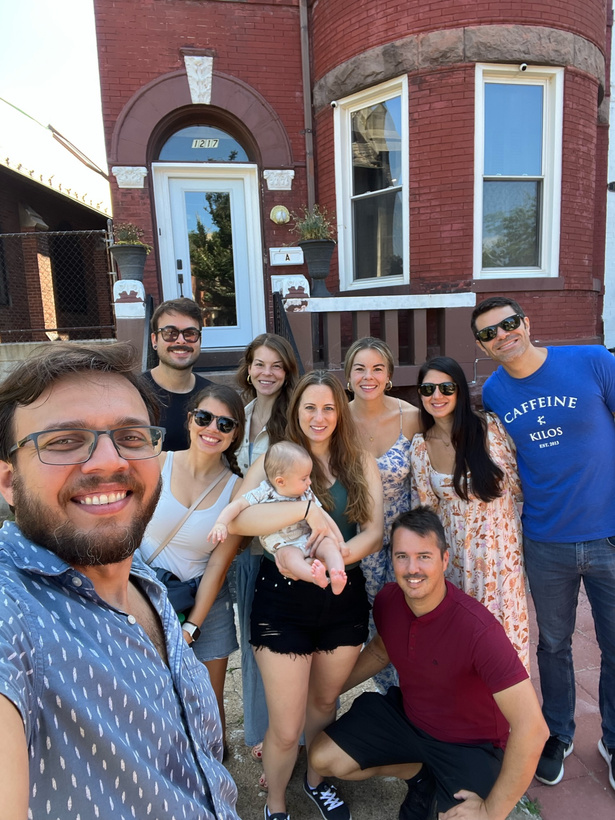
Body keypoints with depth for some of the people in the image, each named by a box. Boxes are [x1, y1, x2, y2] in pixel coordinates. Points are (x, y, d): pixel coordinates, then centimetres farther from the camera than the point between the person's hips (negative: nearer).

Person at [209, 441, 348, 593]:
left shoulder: (307, 494, 1)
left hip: (308, 539, 4)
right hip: (284, 547, -3)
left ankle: (337, 581, -42)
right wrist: (221, 523, -26)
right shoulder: (263, 494, -10)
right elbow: (238, 504, -11)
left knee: (330, 544, -23)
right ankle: (315, 576, -57)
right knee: (289, 555, -35)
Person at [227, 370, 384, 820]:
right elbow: (237, 518, -23)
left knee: (325, 700, 24)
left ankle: (316, 780, 52)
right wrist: (307, 509, -32)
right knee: (286, 727, 6)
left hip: (344, 596, 3)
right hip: (284, 598, -3)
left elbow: (375, 532, -6)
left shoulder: (361, 464, 2)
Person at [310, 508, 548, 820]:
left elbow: (531, 728, -32)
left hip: (469, 744, -5)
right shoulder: (387, 600, -15)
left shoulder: (478, 628, -35)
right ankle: (419, 772, 18)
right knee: (322, 759, -3)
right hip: (406, 713, 5)